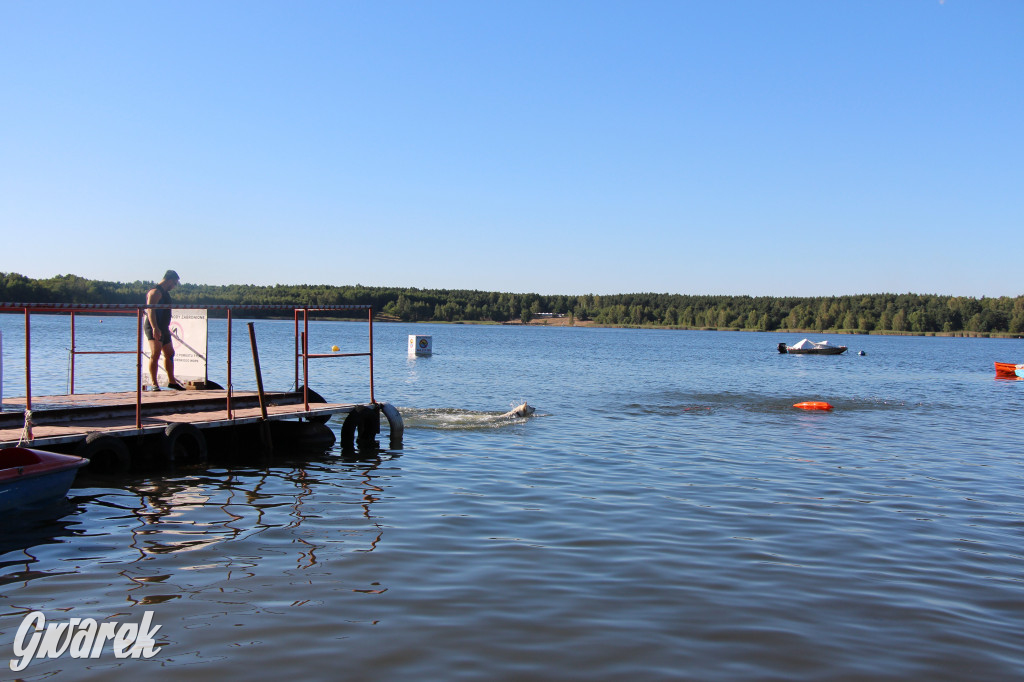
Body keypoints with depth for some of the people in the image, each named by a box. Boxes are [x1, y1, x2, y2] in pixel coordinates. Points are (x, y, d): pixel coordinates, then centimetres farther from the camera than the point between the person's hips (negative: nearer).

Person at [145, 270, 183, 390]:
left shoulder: (164, 292, 19)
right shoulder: (155, 292, -13)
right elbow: (150, 310, -25)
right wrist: (155, 328, -35)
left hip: (163, 328, 11)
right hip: (155, 329, -11)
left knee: (169, 353, 16)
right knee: (156, 353, -18)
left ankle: (171, 381, 27)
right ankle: (154, 383, -18)